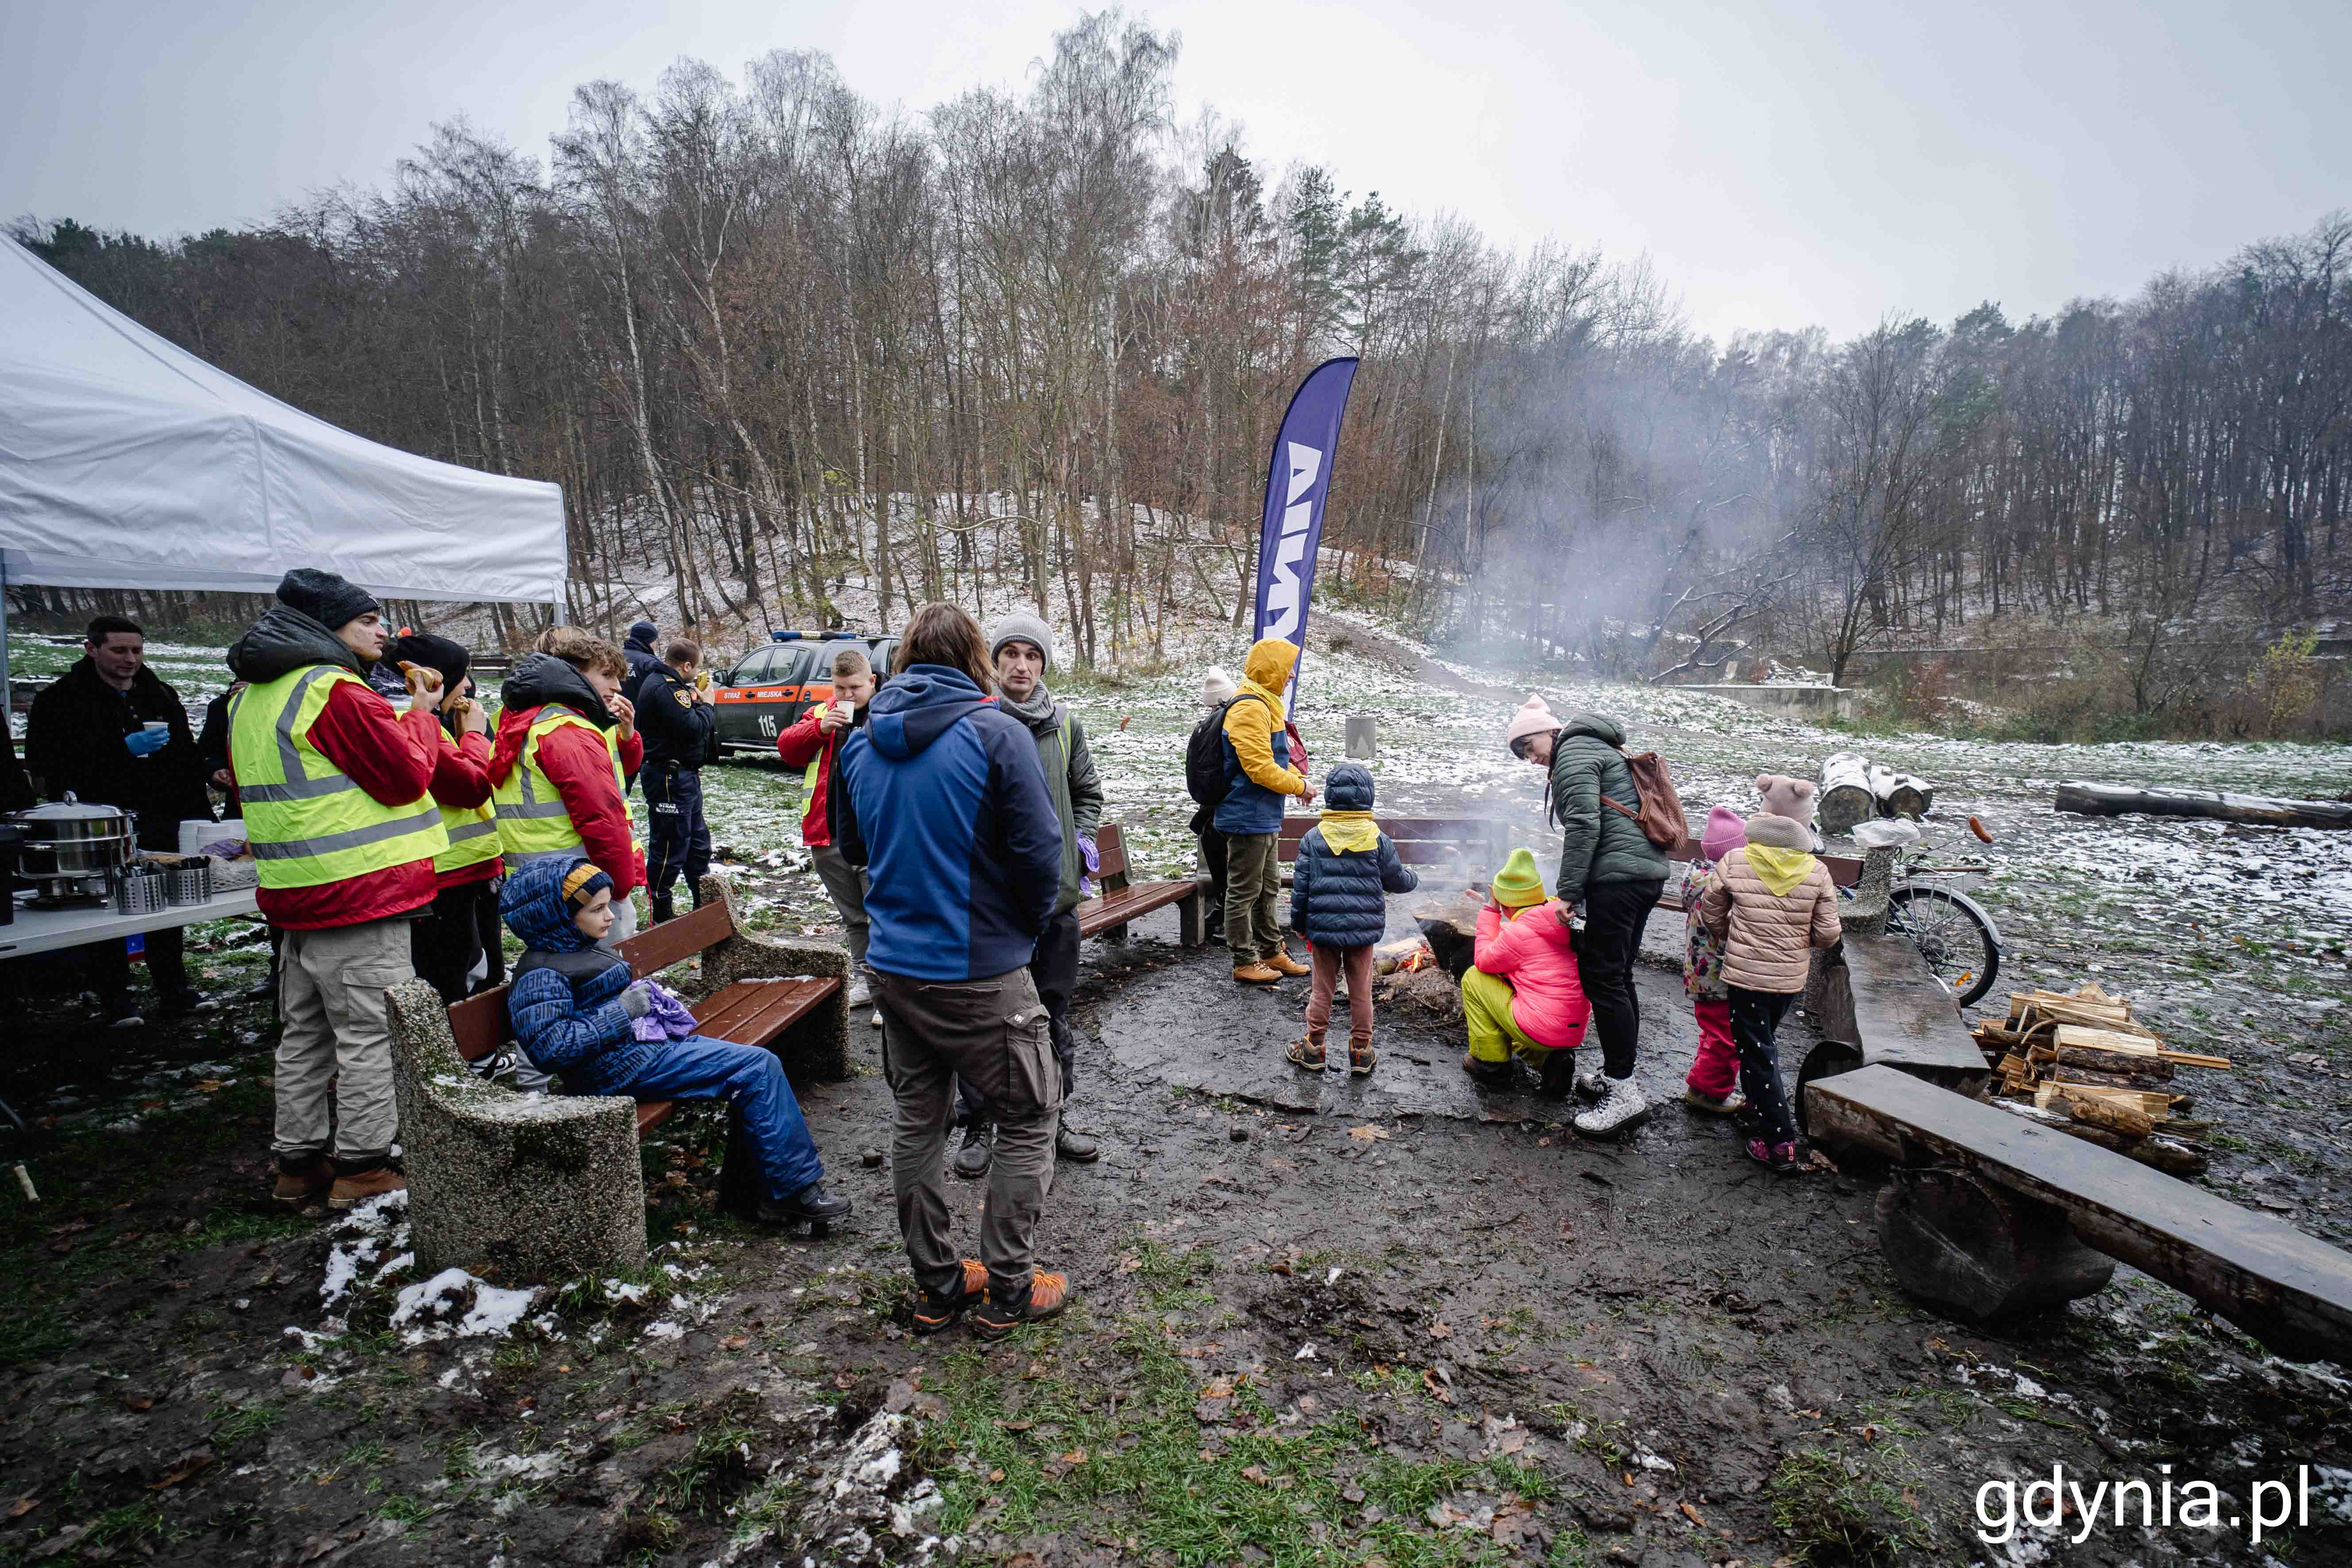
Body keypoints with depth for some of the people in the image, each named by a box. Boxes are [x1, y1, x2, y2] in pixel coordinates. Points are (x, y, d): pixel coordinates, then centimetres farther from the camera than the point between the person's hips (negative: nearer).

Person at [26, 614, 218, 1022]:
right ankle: (113, 997, 12)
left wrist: (199, 816, 10)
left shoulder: (161, 697, 12)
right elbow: (43, 762, -12)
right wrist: (123, 750, -20)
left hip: (158, 824, 4)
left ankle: (173, 989, 17)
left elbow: (188, 763, 16)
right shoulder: (60, 699, -2)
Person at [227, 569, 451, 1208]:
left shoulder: (249, 699, 14)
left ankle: (298, 1161, 26)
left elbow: (256, 790, 22)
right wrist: (421, 713, -2)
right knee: (369, 1033, 0)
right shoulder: (337, 692, -16)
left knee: (304, 1035, 17)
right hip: (361, 894, -9)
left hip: (293, 893, 9)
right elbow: (408, 774, -14)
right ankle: (362, 1165, 6)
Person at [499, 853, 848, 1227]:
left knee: (760, 1067, -3)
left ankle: (778, 1195, -3)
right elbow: (550, 1047, -24)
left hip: (651, 1045, 10)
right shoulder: (541, 973, -14)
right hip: (625, 1069, -10)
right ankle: (798, 1188, -8)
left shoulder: (584, 949, 16)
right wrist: (622, 1012, -20)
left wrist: (645, 997, 10)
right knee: (758, 1068, -16)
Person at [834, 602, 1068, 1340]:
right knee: (1029, 1118, 11)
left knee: (917, 1120, 18)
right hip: (980, 970, -6)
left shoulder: (861, 740, 4)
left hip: (893, 966, 6)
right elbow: (1040, 852, -15)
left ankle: (937, 1286, 31)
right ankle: (1007, 1291, 20)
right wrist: (1032, 922, 2)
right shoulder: (995, 732, -15)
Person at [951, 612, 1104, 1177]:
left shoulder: (1066, 727, 7)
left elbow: (1088, 792, 18)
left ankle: (1053, 1118, 32)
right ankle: (977, 1125, 25)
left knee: (1054, 1014, 15)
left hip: (1054, 894, 4)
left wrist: (1082, 839, 3)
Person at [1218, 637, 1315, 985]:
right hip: (1248, 817, -11)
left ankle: (1272, 953, 32)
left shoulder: (1265, 705, 15)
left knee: (1267, 888, 19)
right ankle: (1245, 963, 11)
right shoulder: (1250, 708, -20)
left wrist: (1297, 778, 8)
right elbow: (1260, 768, -24)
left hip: (1265, 818, 11)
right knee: (1244, 892, 1)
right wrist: (1300, 787, -12)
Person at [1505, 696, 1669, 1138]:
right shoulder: (1597, 747, 26)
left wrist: (1568, 891, -16)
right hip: (1648, 872, 11)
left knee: (1602, 977, -8)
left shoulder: (1573, 753, -6)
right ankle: (1616, 1074, 25)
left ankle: (1624, 1094, -6)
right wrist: (1574, 886, 20)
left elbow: (1584, 826, -17)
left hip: (1617, 876, -11)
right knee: (1618, 976, 16)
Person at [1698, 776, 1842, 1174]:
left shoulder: (1734, 862, -12)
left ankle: (1780, 1144, 2)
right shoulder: (1817, 873, -9)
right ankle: (1764, 1104, 42)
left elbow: (1711, 914, 0)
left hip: (1745, 974, -3)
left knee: (1756, 1054, 3)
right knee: (1765, 1041, 26)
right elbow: (1827, 935, -5)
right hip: (1791, 977, 3)